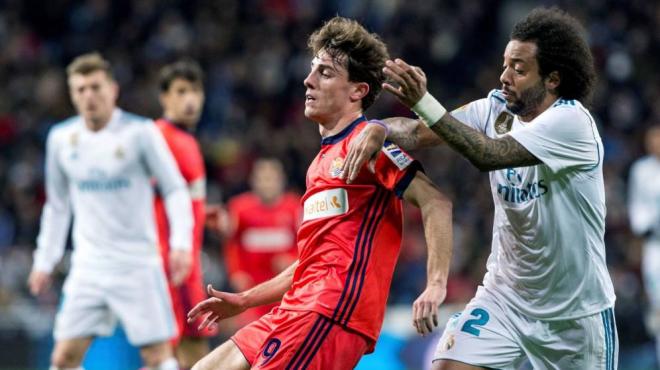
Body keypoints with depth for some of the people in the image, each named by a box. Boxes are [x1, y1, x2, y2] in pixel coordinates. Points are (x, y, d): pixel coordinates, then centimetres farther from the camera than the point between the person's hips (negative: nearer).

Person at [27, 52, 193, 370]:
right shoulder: (61, 138, 6)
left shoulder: (140, 132, -6)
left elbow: (175, 190, -3)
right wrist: (44, 261, 16)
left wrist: (180, 243, -16)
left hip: (137, 263, -4)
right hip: (88, 267, 4)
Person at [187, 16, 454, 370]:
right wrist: (244, 300, 30)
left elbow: (436, 203, -16)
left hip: (331, 312, -10)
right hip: (299, 309, 10)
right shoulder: (323, 160, 23)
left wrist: (436, 285, -26)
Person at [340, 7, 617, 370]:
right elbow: (420, 132, -8)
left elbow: (490, 155, -32)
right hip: (505, 295, 4)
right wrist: (380, 129, -30)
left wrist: (424, 103, -39)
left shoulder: (571, 121, -20)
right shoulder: (497, 108, -2)